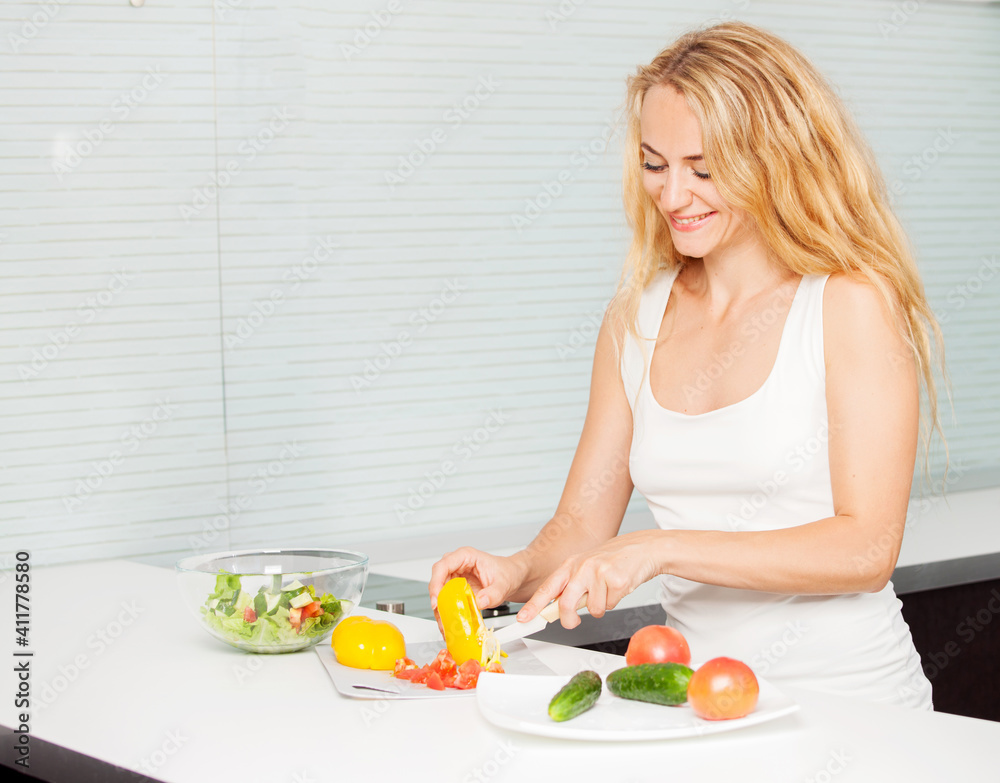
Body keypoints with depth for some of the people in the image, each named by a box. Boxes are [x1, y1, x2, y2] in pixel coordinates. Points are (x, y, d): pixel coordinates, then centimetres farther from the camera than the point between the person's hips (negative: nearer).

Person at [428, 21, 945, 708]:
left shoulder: (851, 304, -4)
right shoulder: (636, 319, 12)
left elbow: (867, 548, -10)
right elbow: (583, 524, 14)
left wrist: (661, 549, -16)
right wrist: (517, 573, -8)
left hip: (852, 707, -5)